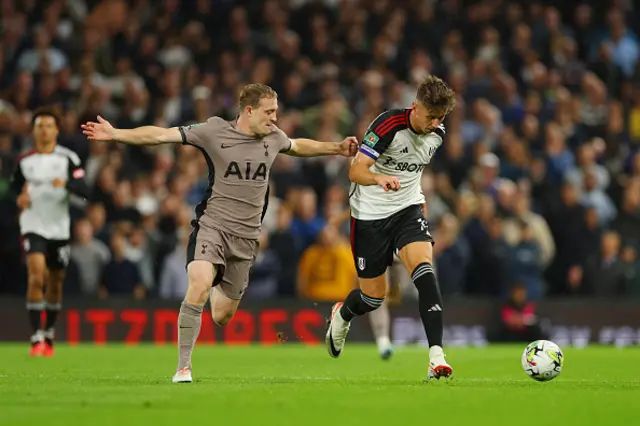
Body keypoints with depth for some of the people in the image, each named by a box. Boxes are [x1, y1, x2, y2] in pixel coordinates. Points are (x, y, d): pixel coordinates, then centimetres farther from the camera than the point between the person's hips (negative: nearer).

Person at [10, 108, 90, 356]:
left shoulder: (68, 158, -2)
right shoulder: (24, 161, 2)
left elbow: (84, 191, -9)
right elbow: (15, 186, 17)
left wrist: (67, 184, -29)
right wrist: (19, 197, -5)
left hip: (59, 227, 1)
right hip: (33, 226, -1)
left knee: (55, 282, 10)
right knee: (36, 276, -19)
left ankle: (49, 336, 29)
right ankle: (36, 338, -21)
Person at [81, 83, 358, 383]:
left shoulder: (273, 137, 6)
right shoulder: (214, 131, -8)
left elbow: (298, 146, 30)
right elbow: (161, 135, -10)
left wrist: (337, 148, 35)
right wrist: (115, 134, -18)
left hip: (246, 237, 4)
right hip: (212, 226, -4)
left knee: (222, 317, 6)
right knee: (198, 287, -31)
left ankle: (218, 290, 46)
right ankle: (183, 367, -18)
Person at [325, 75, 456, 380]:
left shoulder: (437, 133, -2)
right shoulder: (389, 125, -22)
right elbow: (355, 171, -28)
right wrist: (380, 178, -48)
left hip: (408, 209, 4)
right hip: (370, 214, -4)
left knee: (425, 272, -24)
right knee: (374, 297, 7)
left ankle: (436, 356, -29)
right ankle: (342, 315, 45)